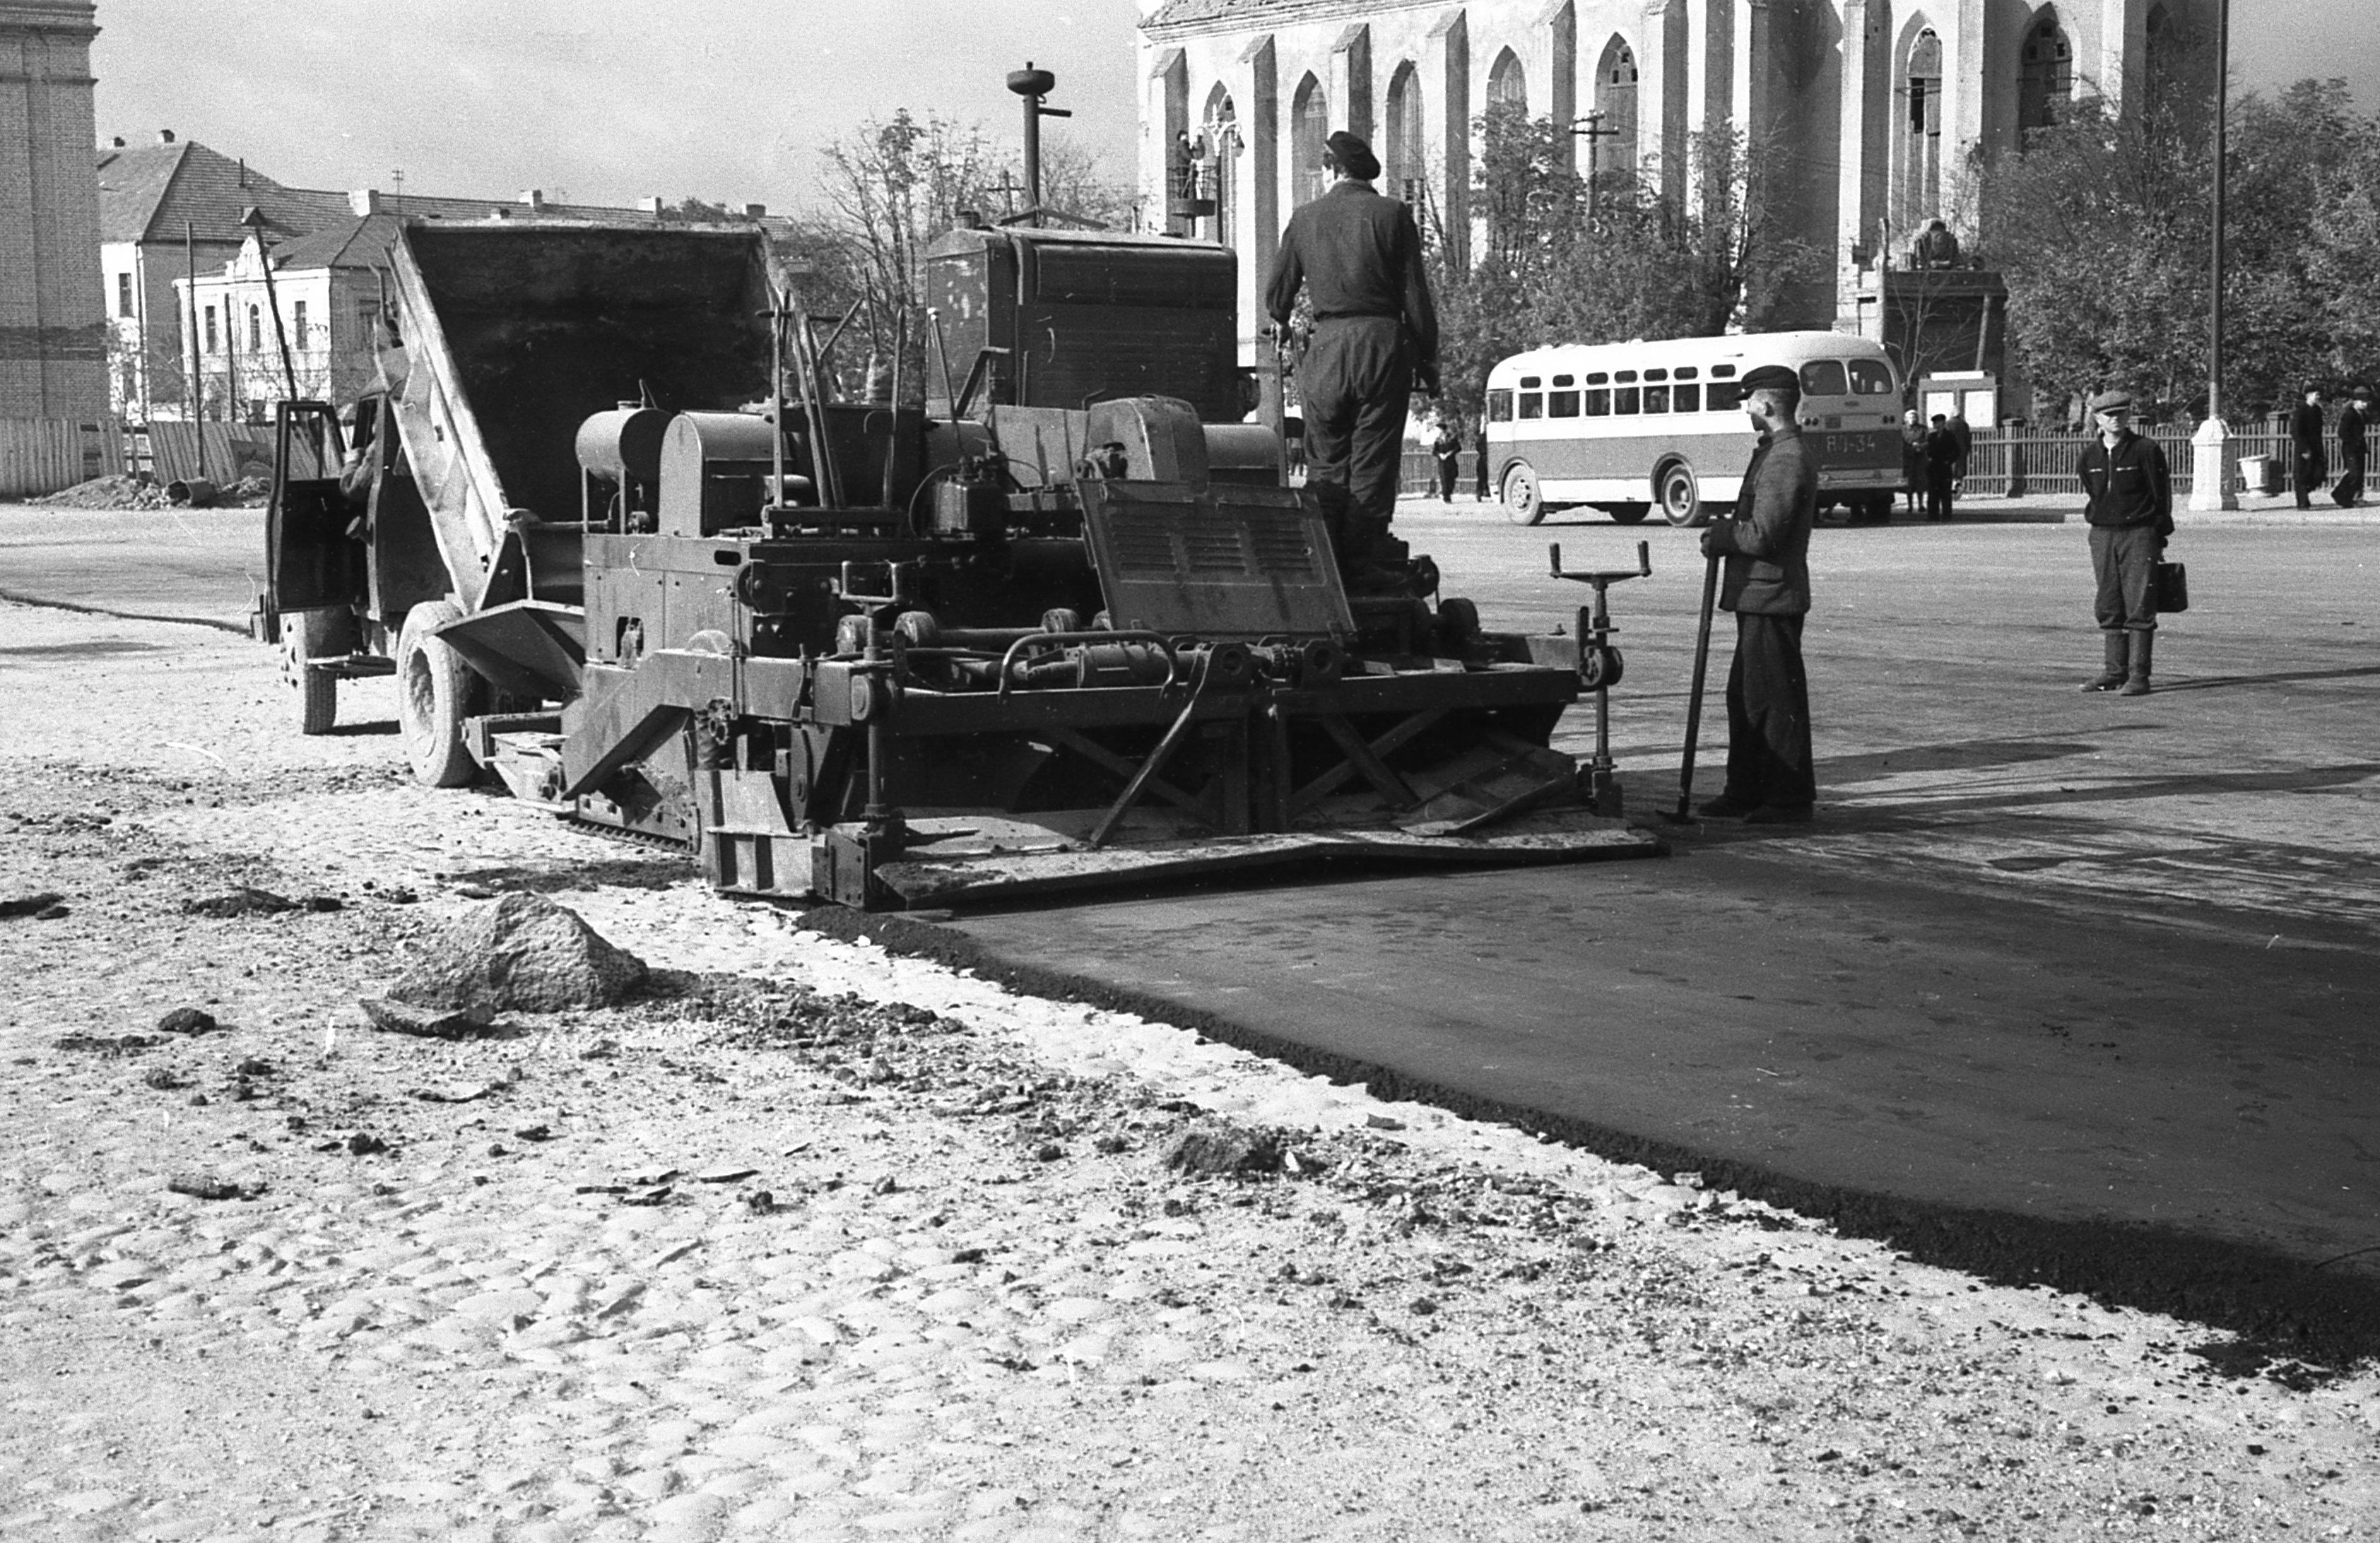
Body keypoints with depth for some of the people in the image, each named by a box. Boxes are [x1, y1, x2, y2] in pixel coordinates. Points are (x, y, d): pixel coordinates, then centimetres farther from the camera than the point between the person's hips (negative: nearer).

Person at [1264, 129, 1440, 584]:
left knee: (1326, 464, 8)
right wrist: (1427, 361, 4)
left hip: (1327, 346, 2)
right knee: (1373, 461, 1)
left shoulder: (1305, 218, 7)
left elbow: (1277, 297, 14)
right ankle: (1365, 559, -1)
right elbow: (1416, 297, -1)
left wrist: (1285, 326, 36)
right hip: (1383, 342, -2)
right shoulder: (1392, 214, 1)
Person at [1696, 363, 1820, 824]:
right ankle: (1746, 792, 23)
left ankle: (1790, 799, 3)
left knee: (1776, 699, -4)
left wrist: (1720, 537, -7)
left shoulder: (1785, 459, -19)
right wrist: (1726, 533, 13)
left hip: (1770, 596, -11)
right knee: (1744, 696, 16)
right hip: (1759, 595, 11)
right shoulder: (1791, 452, 16)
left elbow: (1763, 535, -24)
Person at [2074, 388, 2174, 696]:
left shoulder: (2146, 449, -6)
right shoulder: (2089, 456, 7)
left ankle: (2138, 675, -7)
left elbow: (2162, 494, -3)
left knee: (2140, 607, -7)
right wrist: (2100, 521, 14)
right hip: (2102, 535, 5)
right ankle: (2115, 671, 14)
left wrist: (2160, 539, -3)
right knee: (2109, 608, 7)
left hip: (2139, 534, -5)